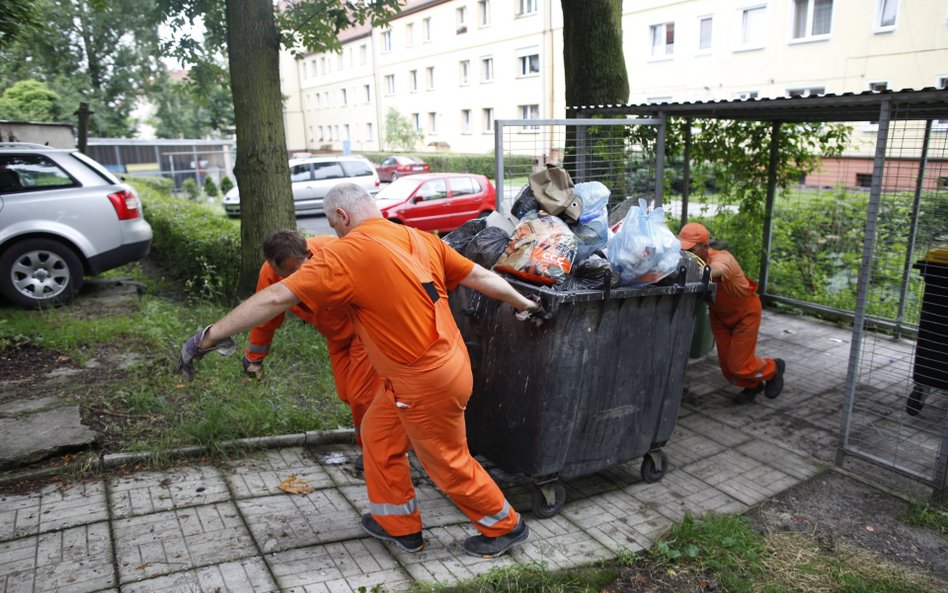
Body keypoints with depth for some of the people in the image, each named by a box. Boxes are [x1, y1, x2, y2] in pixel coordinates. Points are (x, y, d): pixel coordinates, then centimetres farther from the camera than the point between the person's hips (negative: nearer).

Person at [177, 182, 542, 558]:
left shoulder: (347, 253, -17)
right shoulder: (421, 240, 4)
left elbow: (276, 298, -19)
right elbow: (479, 276, 10)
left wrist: (210, 336, -13)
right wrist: (525, 304, 23)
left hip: (428, 381, -8)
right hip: (442, 362, 8)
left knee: (448, 463, 13)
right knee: (378, 435, 22)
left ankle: (506, 527, 34)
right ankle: (398, 525, 37)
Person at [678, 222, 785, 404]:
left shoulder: (722, 258, -38)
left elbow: (712, 271, -61)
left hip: (745, 313, -5)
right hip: (719, 313, 5)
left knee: (739, 365, -3)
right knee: (726, 364, 8)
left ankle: (774, 368, 29)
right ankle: (752, 386, 39)